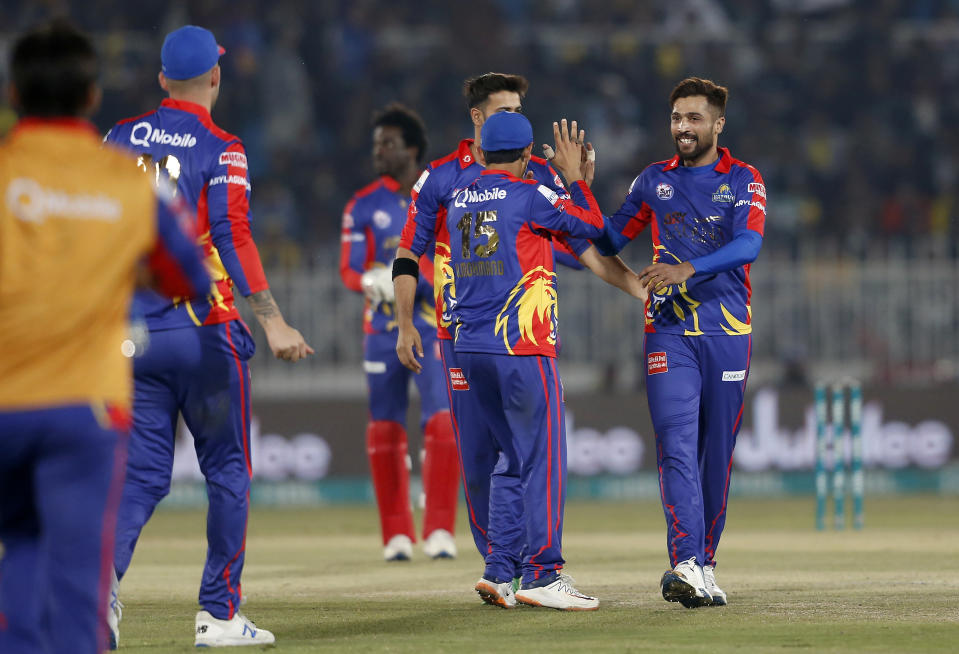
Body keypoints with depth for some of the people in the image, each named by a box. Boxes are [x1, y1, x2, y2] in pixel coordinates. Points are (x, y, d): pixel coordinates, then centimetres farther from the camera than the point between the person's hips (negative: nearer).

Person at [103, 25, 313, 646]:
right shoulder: (221, 151, -8)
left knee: (143, 472, 6)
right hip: (204, 333, -4)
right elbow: (232, 238, -19)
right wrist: (272, 321, -25)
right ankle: (220, 615, 7)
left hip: (133, 333, 4)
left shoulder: (122, 137, 8)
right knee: (228, 470, 8)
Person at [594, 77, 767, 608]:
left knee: (717, 450, 4)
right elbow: (609, 241, 18)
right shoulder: (653, 181, 12)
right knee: (677, 445, -14)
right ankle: (685, 565, -24)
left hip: (728, 330, 0)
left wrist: (687, 269, -27)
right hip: (669, 330, 0)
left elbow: (747, 245, -13)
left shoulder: (743, 181, 4)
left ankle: (705, 563, 15)